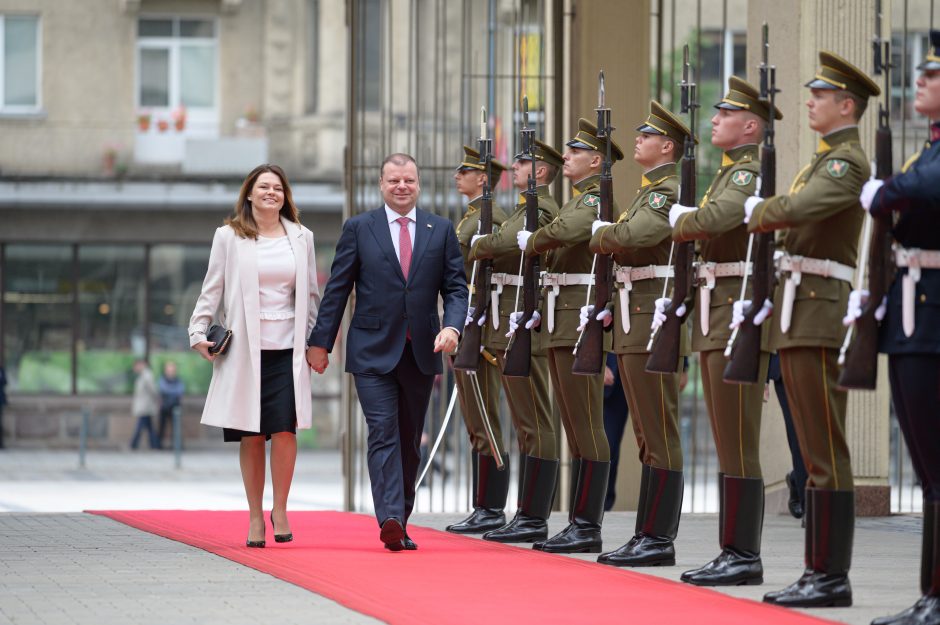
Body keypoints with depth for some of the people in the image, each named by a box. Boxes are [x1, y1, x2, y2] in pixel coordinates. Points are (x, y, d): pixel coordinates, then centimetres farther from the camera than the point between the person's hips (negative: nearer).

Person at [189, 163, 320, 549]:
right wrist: (199, 332, -3)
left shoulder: (300, 238, 12)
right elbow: (212, 289, 6)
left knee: (284, 428, -11)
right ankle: (255, 515, 10)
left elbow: (311, 295, 16)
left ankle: (280, 508, 4)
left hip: (287, 350, 1)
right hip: (245, 350, -1)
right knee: (251, 435, 1)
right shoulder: (229, 237, 5)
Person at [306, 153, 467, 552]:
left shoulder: (441, 230, 9)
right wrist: (320, 342, 2)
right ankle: (389, 520, -25)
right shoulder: (358, 229, 4)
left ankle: (400, 521, 17)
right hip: (373, 351, -3)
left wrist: (452, 326, -13)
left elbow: (456, 288, 6)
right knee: (383, 433, -14)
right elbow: (337, 290, 4)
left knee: (409, 441, 9)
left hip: (420, 352, 3)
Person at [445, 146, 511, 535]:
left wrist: (474, 335, -21)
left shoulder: (490, 219, -11)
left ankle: (491, 510, -7)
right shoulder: (469, 219, 20)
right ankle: (484, 509, 12)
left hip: (480, 329, -10)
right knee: (476, 426, 10)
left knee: (484, 426, -8)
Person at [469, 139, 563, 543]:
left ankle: (535, 520, -8)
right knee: (526, 426, 12)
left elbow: (509, 241, -28)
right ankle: (527, 515, 16)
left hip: (525, 328, -11)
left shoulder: (541, 209, -12)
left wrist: (478, 247, -10)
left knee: (534, 425, -8)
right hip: (511, 330, 11)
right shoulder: (526, 208, 20)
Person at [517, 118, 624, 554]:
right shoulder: (576, 199, 21)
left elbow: (568, 229, -29)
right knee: (575, 430, 11)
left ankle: (588, 528, -9)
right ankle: (578, 522, 14)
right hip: (562, 324, 10)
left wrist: (531, 242, -12)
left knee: (587, 428, -9)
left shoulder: (597, 199, -10)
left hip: (582, 321, -10)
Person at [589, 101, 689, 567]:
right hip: (633, 323, 10)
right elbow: (623, 244, 26)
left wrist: (601, 233, -7)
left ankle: (659, 541, -7)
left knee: (660, 436, -8)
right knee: (647, 438, 11)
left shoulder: (669, 191, -11)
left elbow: (633, 236, -26)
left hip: (655, 321, -10)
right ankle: (646, 536, 15)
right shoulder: (647, 191, 21)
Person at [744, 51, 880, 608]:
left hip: (820, 316, -10)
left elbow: (797, 208, -25)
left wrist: (757, 210, -7)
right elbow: (793, 218, 25)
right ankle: (820, 572, 12)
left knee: (827, 454, -9)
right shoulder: (825, 160, 20)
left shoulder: (849, 163, -11)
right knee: (816, 454, 9)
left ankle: (834, 578, -9)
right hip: (797, 315, 10)